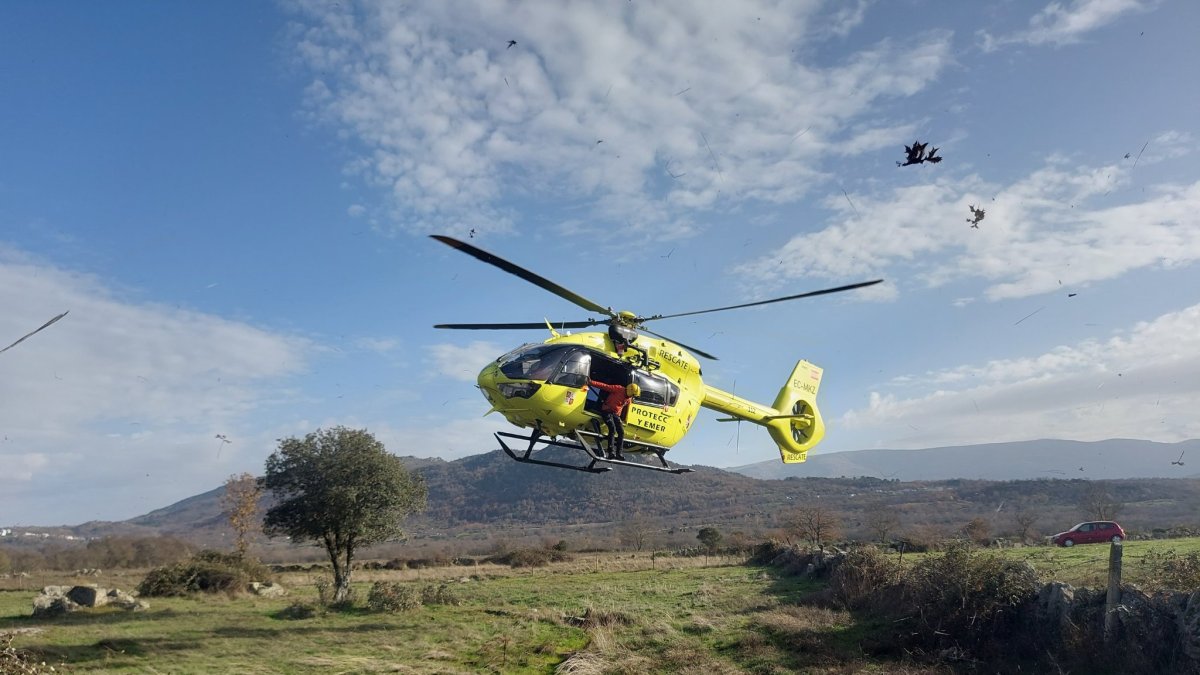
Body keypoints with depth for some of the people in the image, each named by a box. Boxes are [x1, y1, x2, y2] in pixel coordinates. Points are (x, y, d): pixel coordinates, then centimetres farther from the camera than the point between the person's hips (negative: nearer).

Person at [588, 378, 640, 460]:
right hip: (607, 411, -8)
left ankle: (618, 453, -1)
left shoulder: (628, 399, 8)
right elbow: (605, 386, -17)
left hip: (615, 414, 8)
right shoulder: (618, 389, -14)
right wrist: (591, 382, -22)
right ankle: (611, 452, -28)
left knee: (621, 432, -4)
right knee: (612, 429, -24)